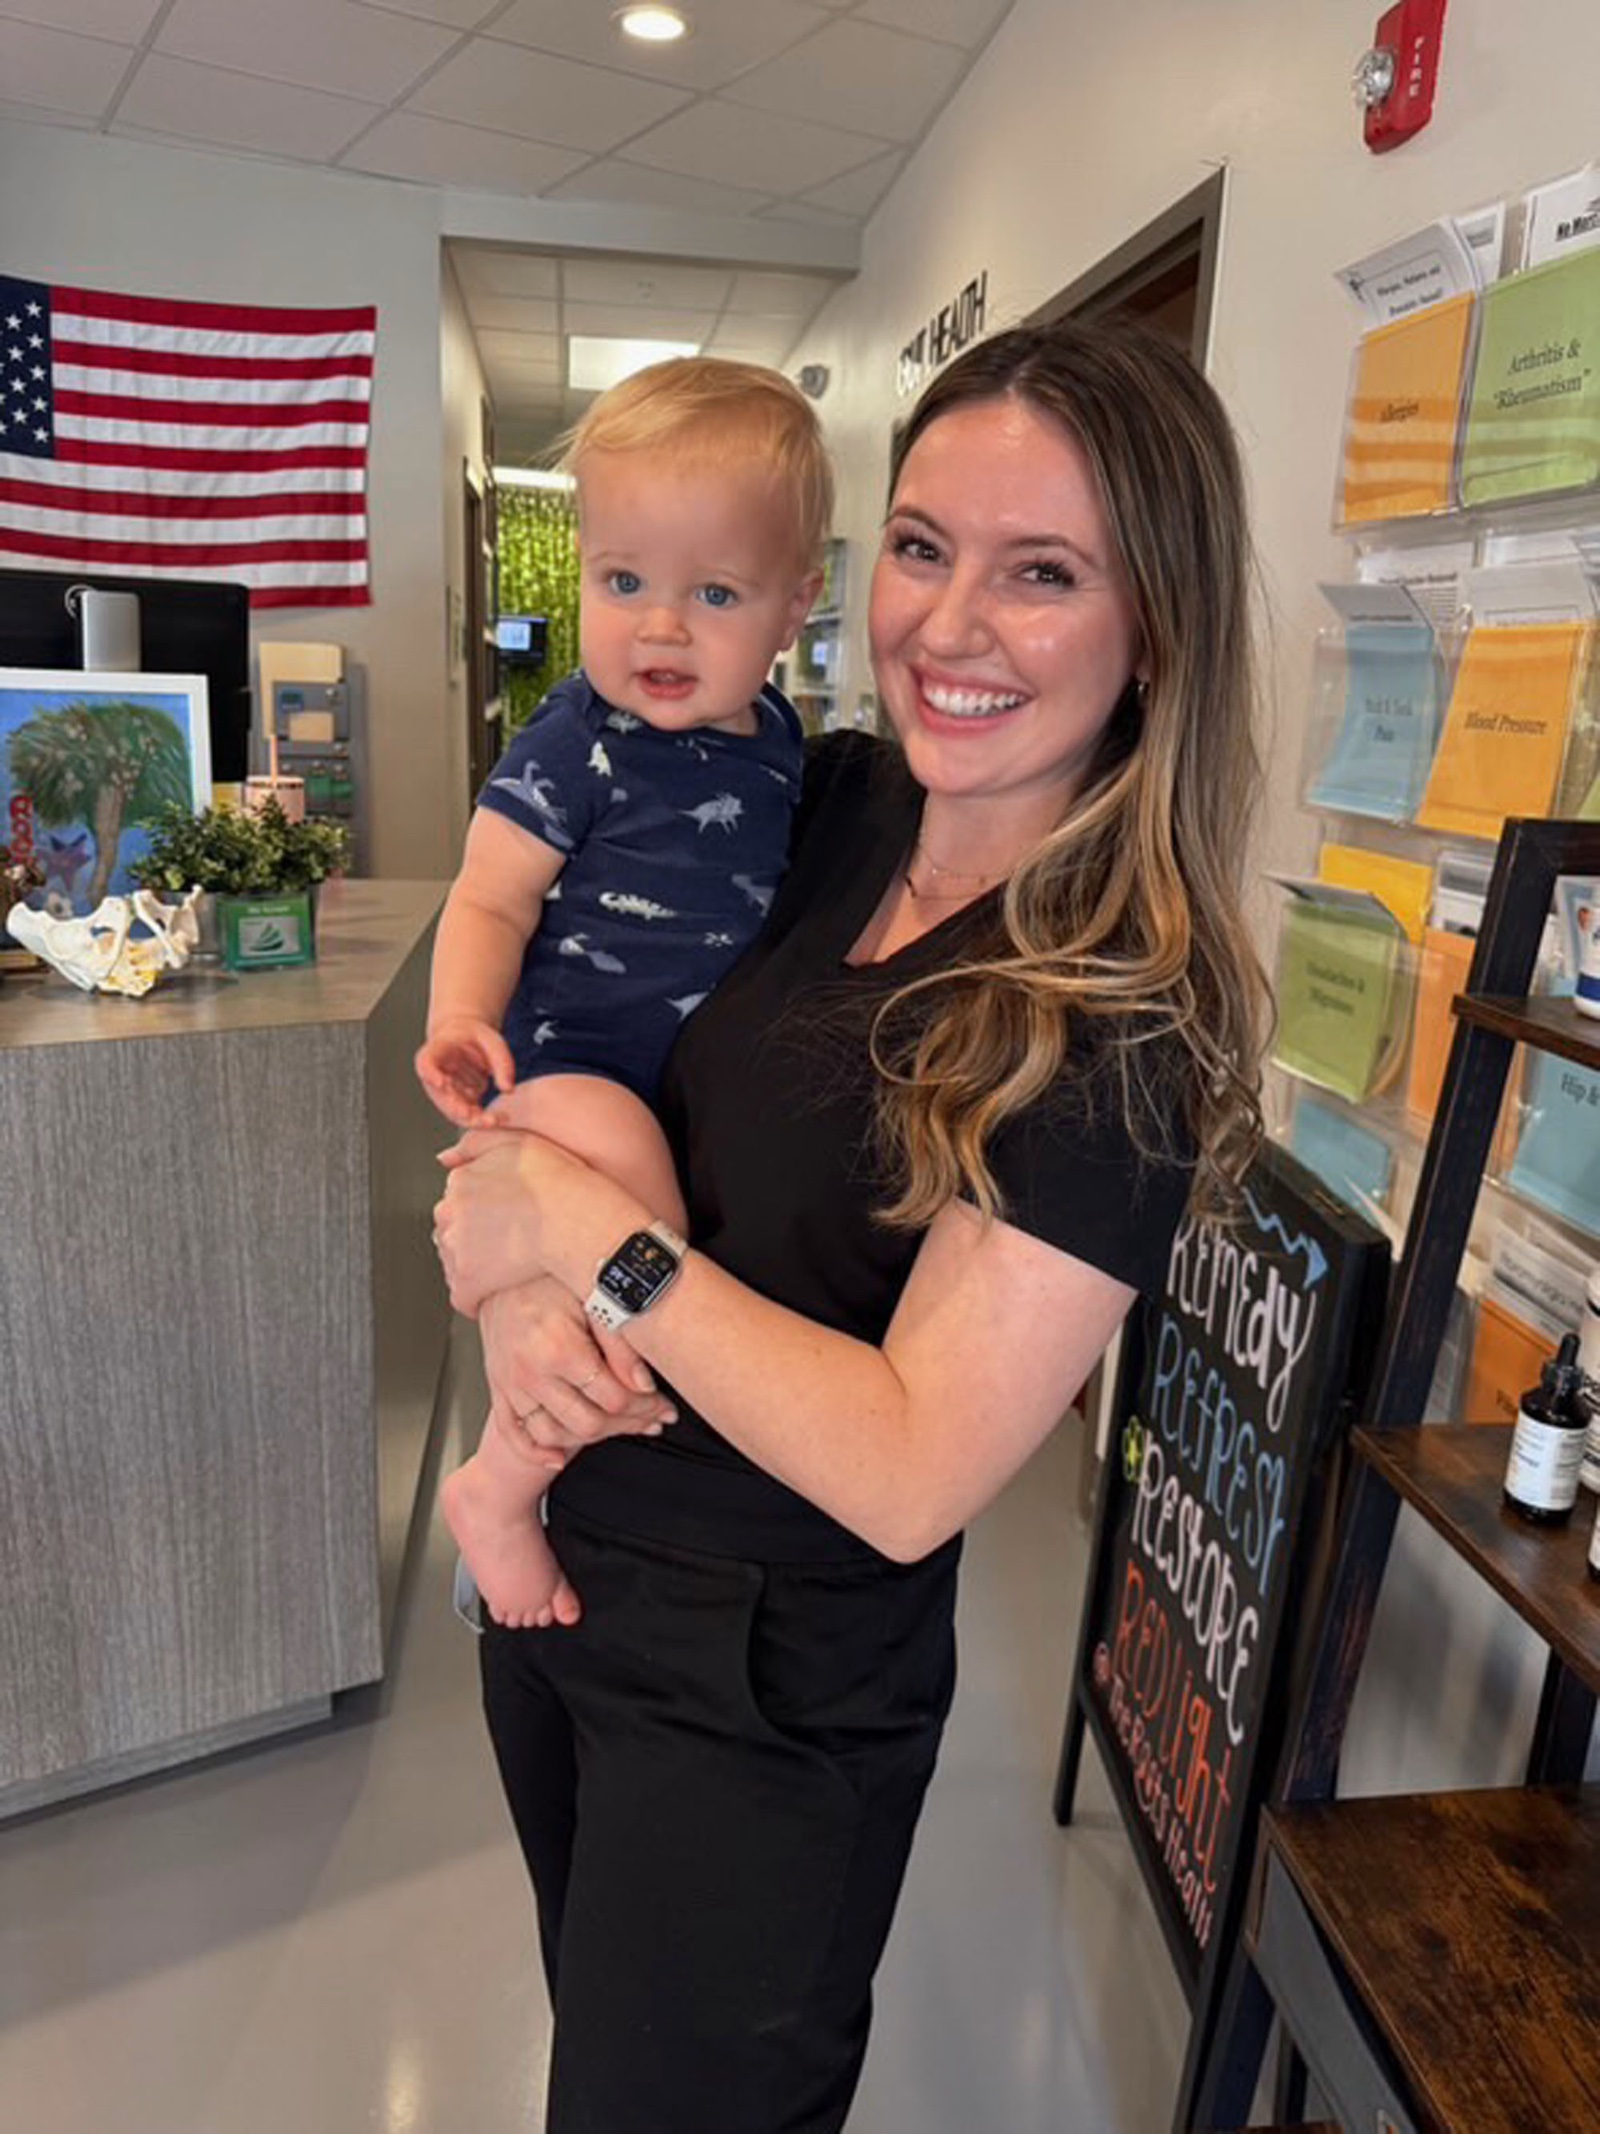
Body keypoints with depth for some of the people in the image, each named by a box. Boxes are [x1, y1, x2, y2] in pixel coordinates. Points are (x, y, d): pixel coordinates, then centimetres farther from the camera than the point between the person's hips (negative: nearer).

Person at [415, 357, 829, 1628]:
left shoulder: (776, 736, 6)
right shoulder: (580, 743, -13)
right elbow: (489, 902, -13)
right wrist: (462, 1021, -31)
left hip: (704, 1084, 8)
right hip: (569, 1070, -8)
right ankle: (498, 1489, -7)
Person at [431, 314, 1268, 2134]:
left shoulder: (1122, 1013, -24)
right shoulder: (821, 804, -7)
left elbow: (909, 1473, -27)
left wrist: (586, 1229, -24)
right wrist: (513, 1279, -16)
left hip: (768, 1692, -6)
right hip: (555, 1556, 6)